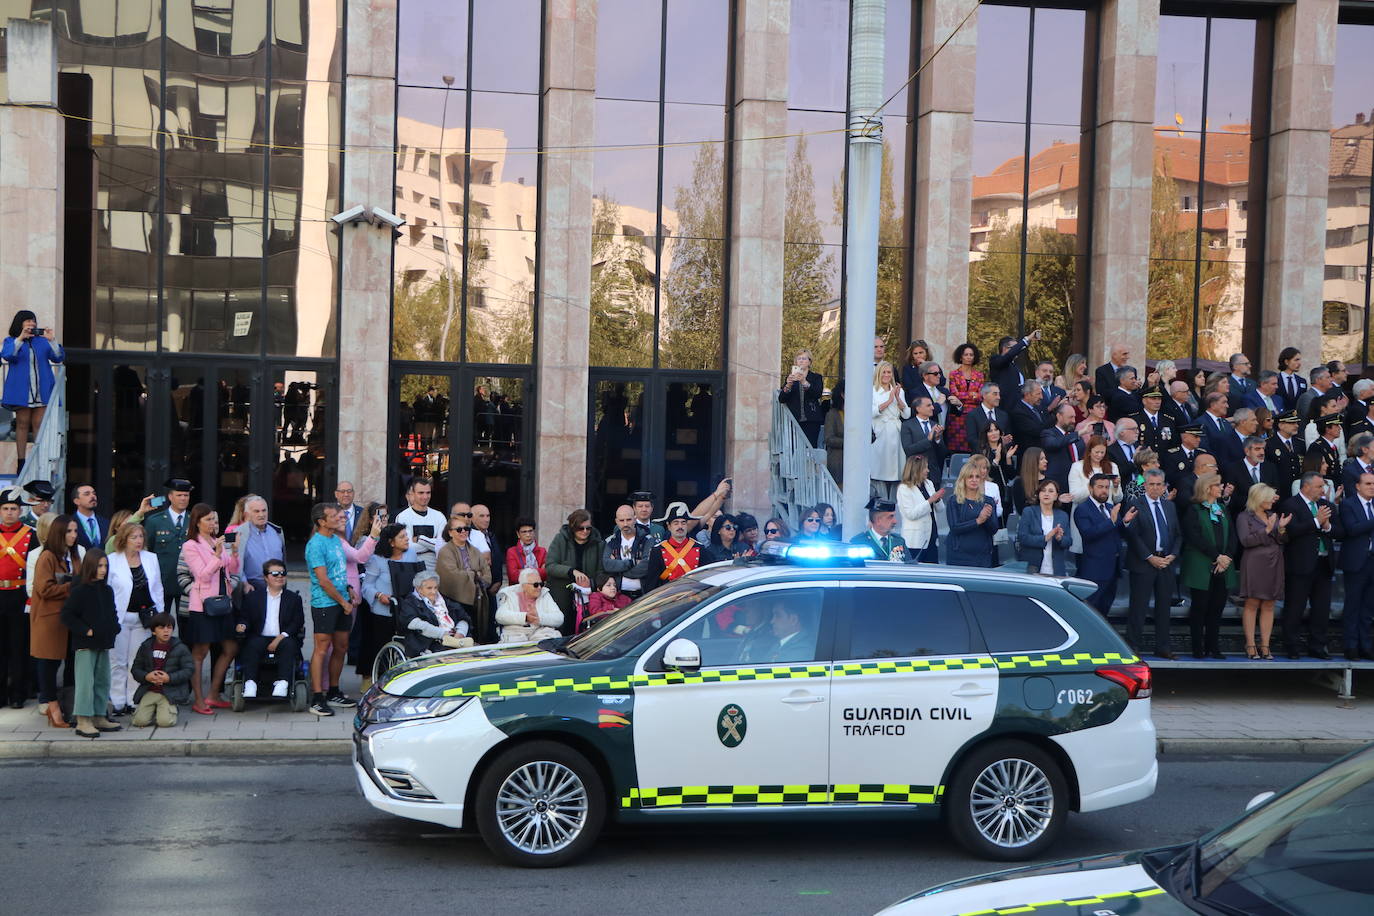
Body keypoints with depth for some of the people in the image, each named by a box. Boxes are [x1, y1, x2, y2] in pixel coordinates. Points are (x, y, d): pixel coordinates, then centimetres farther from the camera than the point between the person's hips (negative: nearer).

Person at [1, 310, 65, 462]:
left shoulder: (42, 341, 12)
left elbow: (58, 358, 2)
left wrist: (51, 340, -12)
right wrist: (21, 338, -18)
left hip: (42, 391, 1)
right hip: (21, 391, -1)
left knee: (39, 425, -2)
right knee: (22, 424, 1)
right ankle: (21, 462, 3)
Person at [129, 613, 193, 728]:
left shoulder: (180, 648, -1)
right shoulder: (146, 646, 8)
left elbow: (188, 670, -5)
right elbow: (135, 669, 10)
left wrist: (169, 678, -18)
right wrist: (146, 676, -12)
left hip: (171, 692, -2)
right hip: (149, 691, 3)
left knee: (165, 721, -21)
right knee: (139, 721, -15)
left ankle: (171, 709, 14)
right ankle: (153, 710, 19)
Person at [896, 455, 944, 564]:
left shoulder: (929, 484, 12)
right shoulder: (904, 489, -9)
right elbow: (911, 514, -19)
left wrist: (937, 499, -5)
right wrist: (930, 500, -19)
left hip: (932, 538, 7)